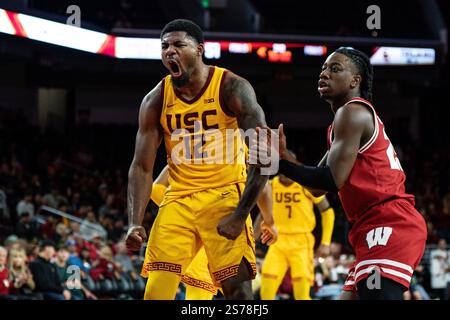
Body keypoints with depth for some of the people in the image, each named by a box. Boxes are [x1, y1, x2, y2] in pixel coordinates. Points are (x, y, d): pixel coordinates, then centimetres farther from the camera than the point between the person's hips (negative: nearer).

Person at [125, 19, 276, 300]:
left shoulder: (232, 88, -13)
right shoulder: (155, 101, -3)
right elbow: (142, 167, -2)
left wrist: (240, 216, -21)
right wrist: (135, 223, -16)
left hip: (225, 195, -3)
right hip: (179, 200, 3)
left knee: (238, 289, -12)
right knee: (156, 292, -6)